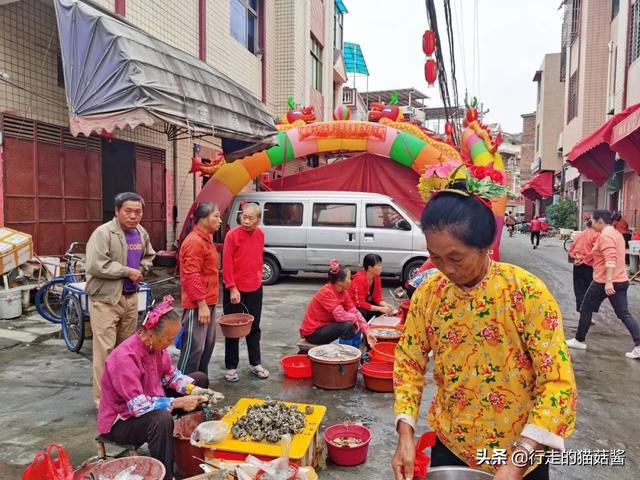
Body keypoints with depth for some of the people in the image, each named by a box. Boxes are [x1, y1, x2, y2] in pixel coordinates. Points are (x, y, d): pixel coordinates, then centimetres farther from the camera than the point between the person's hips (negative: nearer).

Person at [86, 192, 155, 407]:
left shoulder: (141, 233, 8)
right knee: (105, 350, -4)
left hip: (130, 297, 7)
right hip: (105, 299, -7)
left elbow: (149, 255, 25)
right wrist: (128, 271, -17)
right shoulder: (103, 233, -15)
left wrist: (141, 270, 5)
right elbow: (96, 266, -25)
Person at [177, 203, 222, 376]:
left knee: (207, 345, 17)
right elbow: (191, 277, -22)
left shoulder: (206, 239, 13)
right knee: (194, 348, -3)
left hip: (208, 302, 10)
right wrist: (201, 305, -22)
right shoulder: (194, 242, -18)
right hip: (197, 305, -10)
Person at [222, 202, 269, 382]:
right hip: (235, 290, -5)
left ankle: (256, 364, 28)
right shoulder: (232, 235, -14)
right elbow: (227, 264, -15)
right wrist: (232, 288, -18)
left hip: (255, 289, 5)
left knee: (254, 328, 15)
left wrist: (259, 277, 11)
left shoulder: (260, 234, 1)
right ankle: (231, 367, 19)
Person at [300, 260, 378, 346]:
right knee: (348, 325, -23)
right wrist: (354, 318, -13)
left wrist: (367, 332, -10)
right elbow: (340, 315, -31)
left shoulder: (343, 292, 0)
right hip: (313, 332, -8)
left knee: (356, 327, -2)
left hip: (326, 326, 8)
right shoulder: (326, 292, -24)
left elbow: (354, 312, -3)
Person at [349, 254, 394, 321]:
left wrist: (386, 305, -24)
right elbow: (360, 303, -32)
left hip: (366, 302, 7)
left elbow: (377, 297, -3)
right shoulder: (359, 279, -29)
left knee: (384, 309, -14)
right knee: (363, 313, -35)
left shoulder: (377, 278, -7)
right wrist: (380, 308, -36)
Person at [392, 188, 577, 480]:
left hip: (521, 451, -2)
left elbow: (558, 383, -21)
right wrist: (405, 435, -14)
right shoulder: (428, 294, -10)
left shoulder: (527, 293, -21)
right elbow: (409, 363, -3)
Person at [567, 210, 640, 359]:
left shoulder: (605, 235, -16)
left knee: (586, 309, 8)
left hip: (604, 282, -8)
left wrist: (608, 281, -33)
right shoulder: (616, 233, 15)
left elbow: (610, 259, -28)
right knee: (624, 314, 7)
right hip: (621, 280, 9)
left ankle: (579, 340, 19)